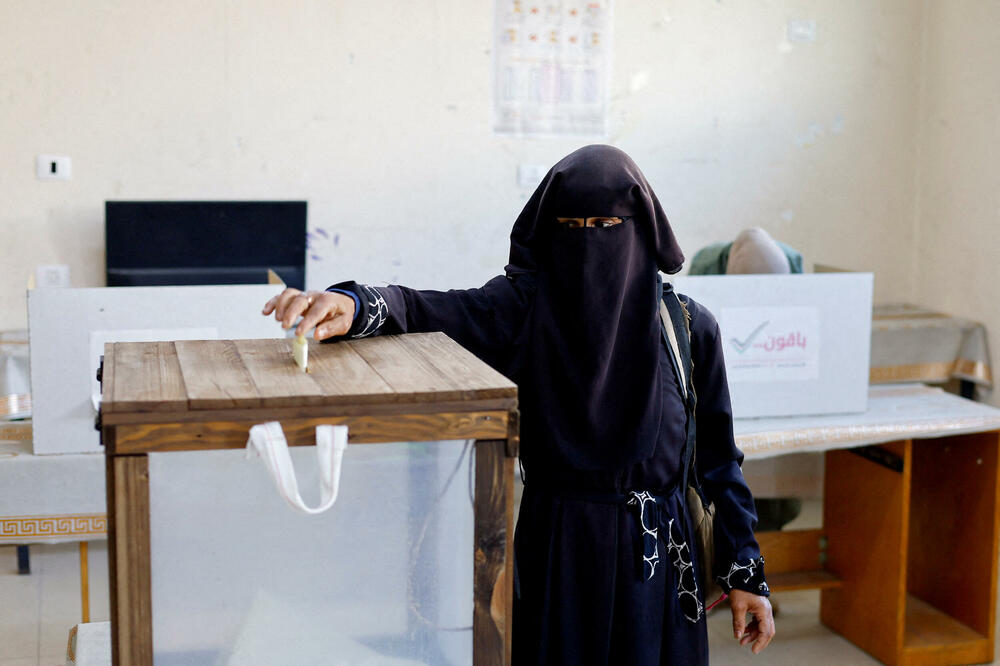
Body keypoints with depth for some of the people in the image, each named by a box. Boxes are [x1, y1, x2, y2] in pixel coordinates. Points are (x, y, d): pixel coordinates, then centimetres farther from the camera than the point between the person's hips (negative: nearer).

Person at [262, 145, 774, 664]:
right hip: (557, 549, -1)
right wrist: (351, 306, -42)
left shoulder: (690, 326, -1)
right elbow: (425, 310, -21)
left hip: (656, 559, 1)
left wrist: (745, 574, 1)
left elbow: (718, 456, 2)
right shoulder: (527, 305, -5)